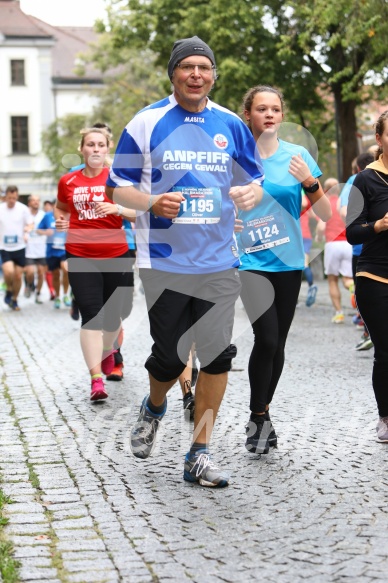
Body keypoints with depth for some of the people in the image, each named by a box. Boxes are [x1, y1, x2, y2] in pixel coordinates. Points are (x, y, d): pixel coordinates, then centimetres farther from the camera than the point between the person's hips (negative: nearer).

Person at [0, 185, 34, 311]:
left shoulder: (23, 209, -5)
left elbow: (30, 224, 2)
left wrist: (27, 230, -19)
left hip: (20, 248, 1)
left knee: (18, 276, 5)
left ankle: (14, 300, 26)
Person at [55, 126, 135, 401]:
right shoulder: (68, 181, 6)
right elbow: (62, 207, 26)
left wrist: (117, 208, -25)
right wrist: (60, 220, 5)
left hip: (116, 255, 0)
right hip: (81, 257, 0)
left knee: (112, 315, 10)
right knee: (91, 316, -9)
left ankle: (108, 351, 43)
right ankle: (96, 379, -9)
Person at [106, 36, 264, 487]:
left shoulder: (231, 125, 7)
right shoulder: (146, 123, -1)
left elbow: (254, 182, 16)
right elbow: (118, 186, 2)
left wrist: (251, 193, -9)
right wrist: (152, 203, -18)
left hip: (218, 261, 3)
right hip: (164, 262, -2)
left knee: (217, 357, -1)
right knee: (169, 356, 2)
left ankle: (199, 455, 11)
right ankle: (153, 409, 37)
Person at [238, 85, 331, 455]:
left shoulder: (297, 155, 3)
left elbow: (326, 215, 2)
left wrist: (309, 182, -14)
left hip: (288, 261, 3)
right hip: (251, 261, -3)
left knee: (278, 343, 9)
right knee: (266, 338, -17)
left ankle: (262, 416, 27)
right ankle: (258, 417, 0)